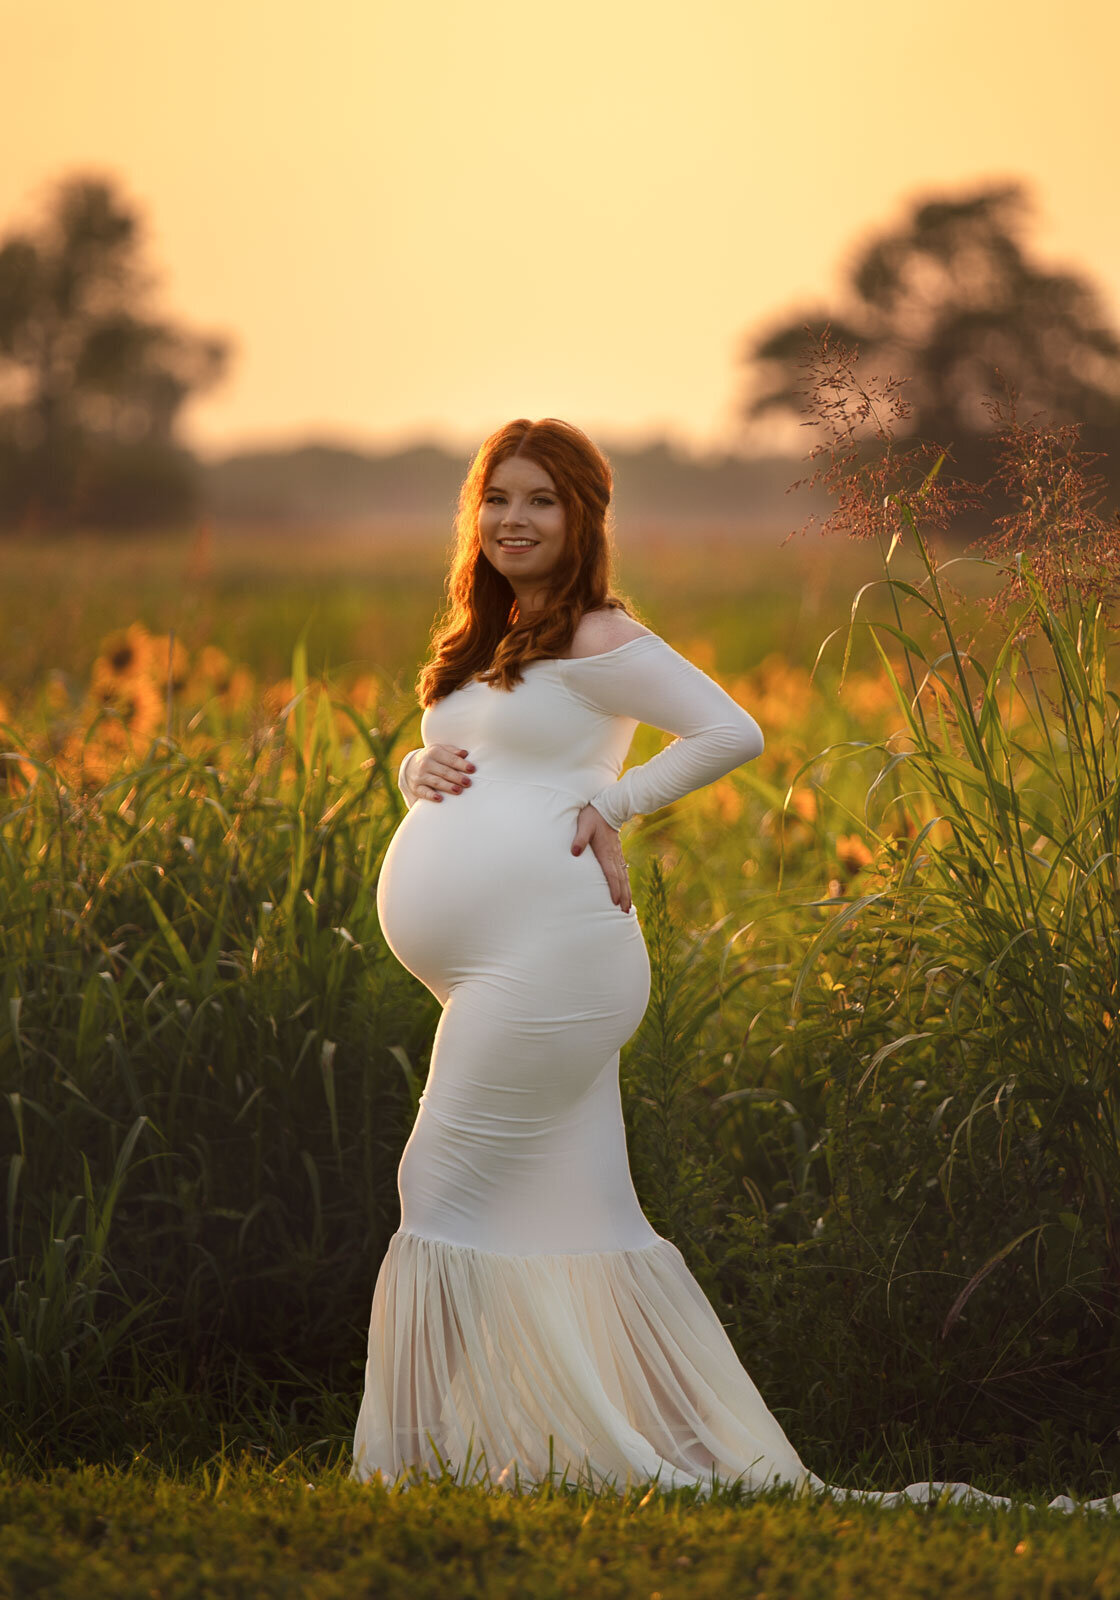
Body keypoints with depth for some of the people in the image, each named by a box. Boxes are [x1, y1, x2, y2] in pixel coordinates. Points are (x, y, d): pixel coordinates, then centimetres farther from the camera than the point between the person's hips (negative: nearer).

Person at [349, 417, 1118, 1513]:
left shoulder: (598, 640, -6)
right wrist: (417, 770, 6)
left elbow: (733, 732, -14)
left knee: (449, 1187, -8)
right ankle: (699, 1453, 13)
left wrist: (613, 804, -11)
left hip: (546, 956, -9)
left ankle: (432, 1454, 0)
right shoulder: (483, 644, 20)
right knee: (581, 1212, 8)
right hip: (492, 970, 9)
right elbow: (435, 754, 29)